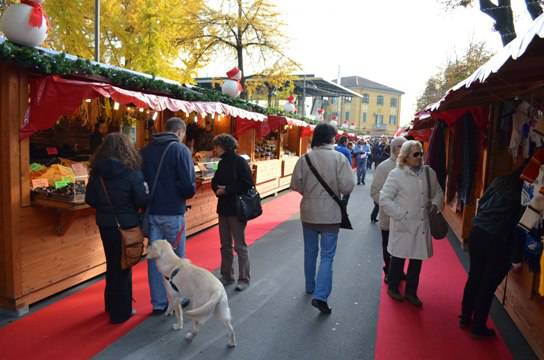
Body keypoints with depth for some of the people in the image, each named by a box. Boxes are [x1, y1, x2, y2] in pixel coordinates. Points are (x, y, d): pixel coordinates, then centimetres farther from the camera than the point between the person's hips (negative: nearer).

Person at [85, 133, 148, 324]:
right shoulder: (131, 171, -18)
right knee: (122, 266, 9)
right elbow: (142, 200, -16)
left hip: (105, 225, 5)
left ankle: (111, 304, 40)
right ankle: (121, 312, 19)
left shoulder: (96, 172, -4)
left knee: (112, 263, 23)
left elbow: (90, 199, 1)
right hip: (126, 225, -5)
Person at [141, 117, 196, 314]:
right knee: (176, 257, 11)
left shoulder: (145, 150, 6)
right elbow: (188, 185, -18)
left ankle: (159, 302, 19)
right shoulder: (180, 149, -10)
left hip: (151, 211, 5)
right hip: (172, 212, -5)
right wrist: (189, 193, 3)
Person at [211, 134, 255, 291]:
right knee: (225, 245, 15)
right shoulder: (222, 163, 10)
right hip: (223, 209, 8)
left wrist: (227, 189, -18)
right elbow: (215, 182, 16)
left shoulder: (240, 162, -12)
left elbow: (247, 185, -18)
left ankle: (244, 279, 14)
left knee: (240, 245, 1)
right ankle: (227, 276, 28)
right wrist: (217, 188, -6)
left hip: (237, 210, -7)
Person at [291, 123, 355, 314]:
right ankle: (320, 295, -4)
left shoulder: (305, 158, -7)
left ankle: (310, 287, 36)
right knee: (327, 256, 5)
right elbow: (348, 186, -17)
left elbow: (295, 184, -5)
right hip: (330, 214, -3)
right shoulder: (339, 158, -13)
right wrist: (336, 189, 5)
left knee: (310, 251, 20)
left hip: (309, 212, 3)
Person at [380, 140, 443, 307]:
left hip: (422, 224, 4)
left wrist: (435, 204, -2)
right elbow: (384, 199, -11)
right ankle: (393, 287, 33)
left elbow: (438, 192, 18)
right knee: (398, 257, 11)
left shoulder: (429, 173, 3)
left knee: (417, 259, 13)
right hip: (403, 225, -4)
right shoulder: (396, 174, -10)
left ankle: (411, 292, 31)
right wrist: (401, 215, -15)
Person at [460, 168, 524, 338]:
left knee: (474, 277, 18)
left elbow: (481, 204, 12)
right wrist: (516, 256, 0)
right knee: (488, 285, 8)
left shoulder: (500, 180, 6)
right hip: (498, 241, -5)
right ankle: (478, 327, 21)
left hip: (477, 232, 5)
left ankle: (465, 317, 31)